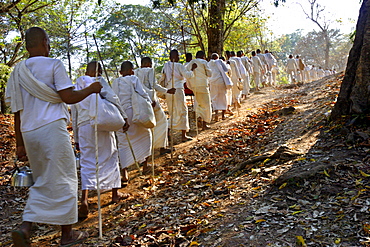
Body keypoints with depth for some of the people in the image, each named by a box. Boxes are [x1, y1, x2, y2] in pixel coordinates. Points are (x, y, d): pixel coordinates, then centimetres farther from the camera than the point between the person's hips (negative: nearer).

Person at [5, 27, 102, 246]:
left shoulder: (18, 71, 13)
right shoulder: (53, 65, -4)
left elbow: (17, 111, 13)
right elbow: (69, 97, -12)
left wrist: (21, 144, 17)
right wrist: (91, 89, 5)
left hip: (29, 132, 6)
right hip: (52, 129, -6)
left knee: (43, 181, 19)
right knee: (63, 180, 5)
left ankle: (25, 228, 6)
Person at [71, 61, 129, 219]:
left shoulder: (76, 88, 16)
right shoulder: (98, 81, 1)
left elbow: (74, 116, 16)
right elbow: (112, 98, -15)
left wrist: (76, 139, 20)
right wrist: (124, 117, -13)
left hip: (83, 128, 4)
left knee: (87, 163, 4)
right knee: (111, 157, 13)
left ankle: (84, 200, -13)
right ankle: (115, 194, 24)